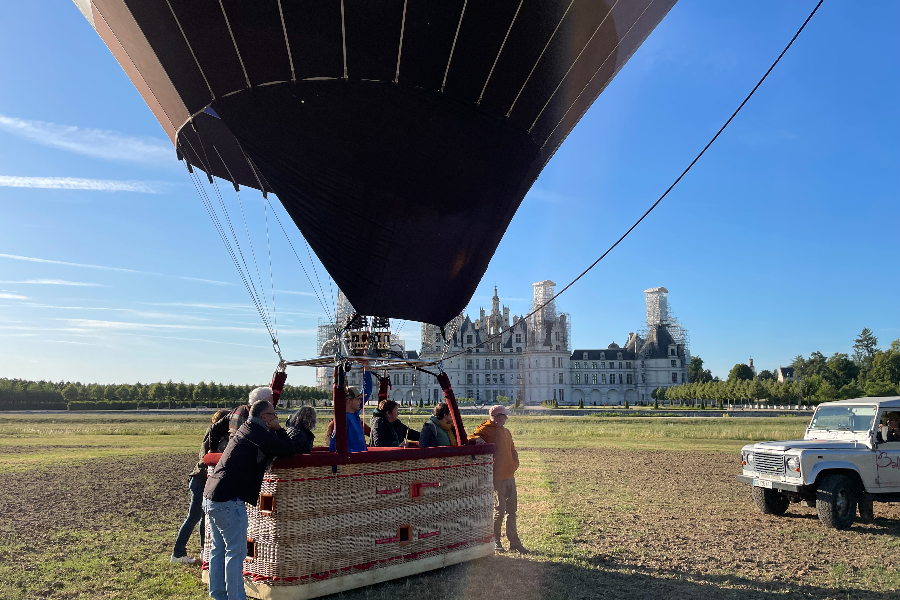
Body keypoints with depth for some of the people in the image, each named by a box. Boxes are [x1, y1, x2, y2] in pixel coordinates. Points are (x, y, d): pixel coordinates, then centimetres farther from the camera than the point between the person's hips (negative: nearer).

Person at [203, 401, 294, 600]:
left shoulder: (245, 430, 16)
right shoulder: (260, 435, -13)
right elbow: (288, 450, -8)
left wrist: (274, 431, 14)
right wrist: (278, 429, 0)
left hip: (211, 496, 10)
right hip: (229, 501, -10)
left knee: (219, 549, 16)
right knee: (236, 551, -1)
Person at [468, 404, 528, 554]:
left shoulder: (506, 432, 18)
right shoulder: (485, 429, -7)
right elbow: (470, 439, -19)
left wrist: (515, 464, 9)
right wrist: (477, 439, -41)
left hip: (510, 476, 7)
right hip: (496, 477, -7)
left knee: (511, 511, 11)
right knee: (499, 509, -2)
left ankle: (514, 542, 20)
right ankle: (495, 541, 15)